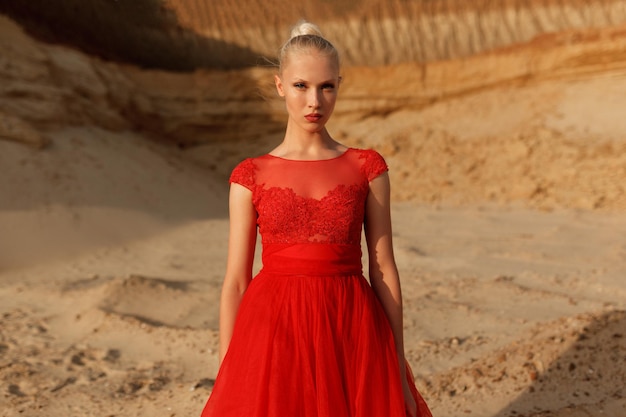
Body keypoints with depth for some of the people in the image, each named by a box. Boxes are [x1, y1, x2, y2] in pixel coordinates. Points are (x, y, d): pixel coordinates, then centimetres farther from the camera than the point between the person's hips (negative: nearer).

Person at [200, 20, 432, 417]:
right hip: (273, 335, 0)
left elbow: (383, 269, 1)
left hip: (349, 334, 0)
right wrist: (226, 381, 0)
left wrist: (398, 372, 1)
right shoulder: (251, 177, 1)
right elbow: (236, 281, 2)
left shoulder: (367, 168, 2)